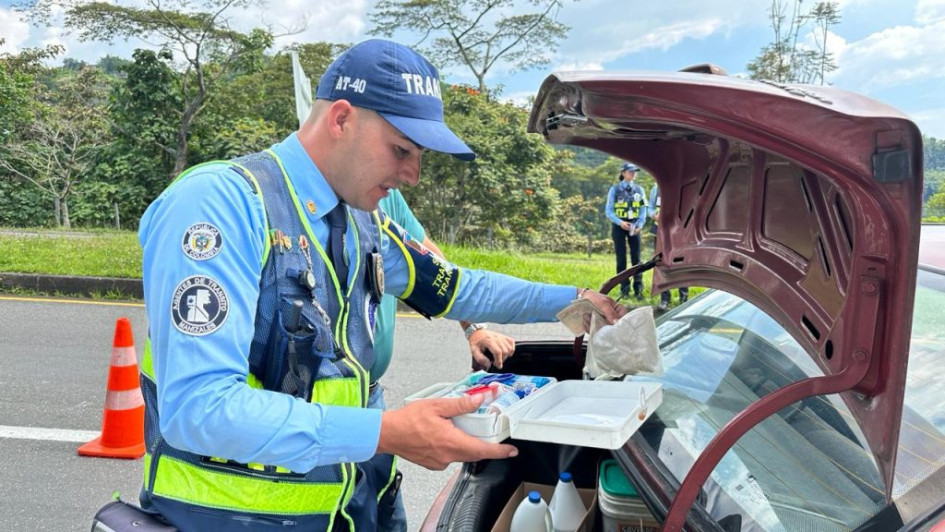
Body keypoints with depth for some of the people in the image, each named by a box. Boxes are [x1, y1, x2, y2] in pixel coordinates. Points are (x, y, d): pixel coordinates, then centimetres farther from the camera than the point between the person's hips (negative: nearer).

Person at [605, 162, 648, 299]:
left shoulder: (639, 190, 7)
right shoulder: (615, 189, 0)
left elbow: (643, 210, 7)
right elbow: (608, 211, -2)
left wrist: (639, 225, -9)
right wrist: (620, 222, -16)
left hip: (634, 227, 2)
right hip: (619, 227, -2)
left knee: (636, 258, -2)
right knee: (621, 259, 1)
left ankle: (638, 289, 2)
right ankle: (624, 289, 6)